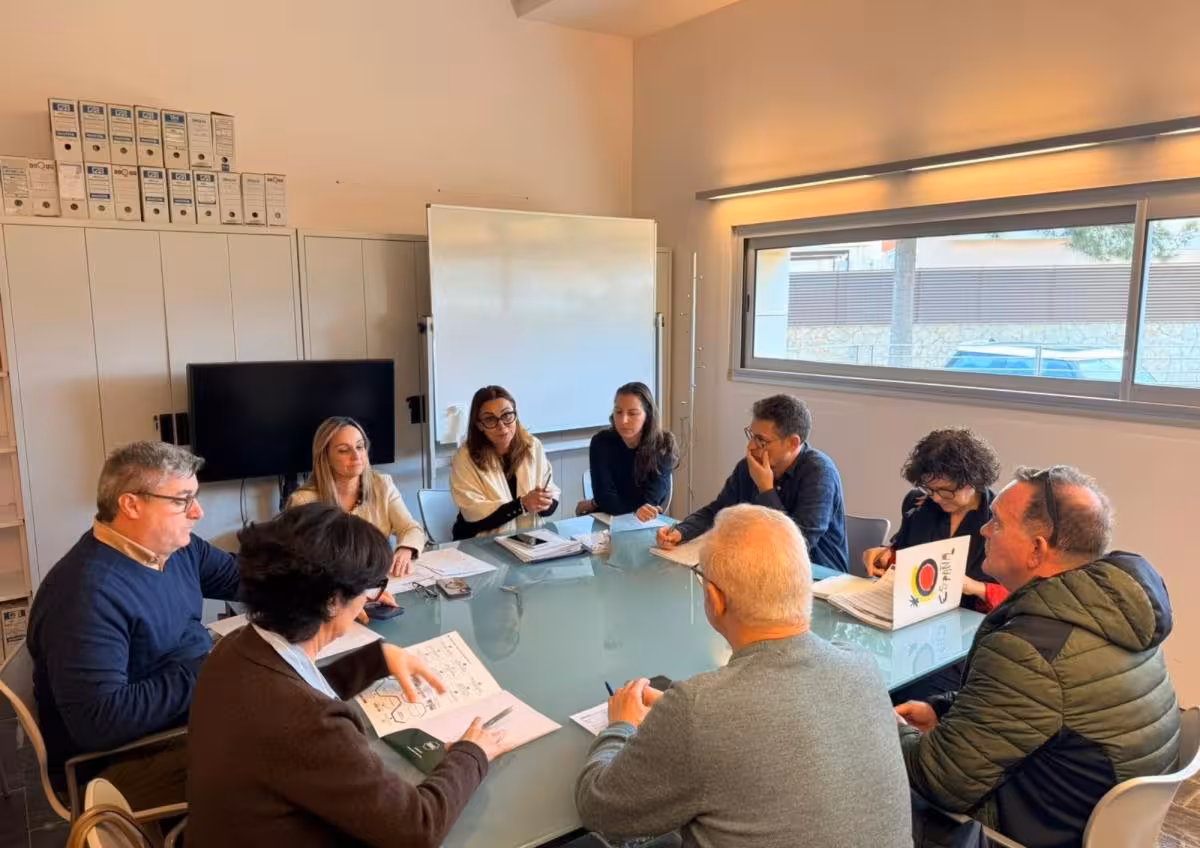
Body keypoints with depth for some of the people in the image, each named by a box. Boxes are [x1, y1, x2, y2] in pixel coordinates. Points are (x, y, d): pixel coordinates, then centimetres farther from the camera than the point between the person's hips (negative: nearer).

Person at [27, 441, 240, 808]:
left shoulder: (176, 545, 1)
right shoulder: (88, 593, -27)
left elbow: (240, 576, 16)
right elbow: (99, 721, -32)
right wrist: (202, 673, -26)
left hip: (195, 707, 9)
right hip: (121, 756, -9)